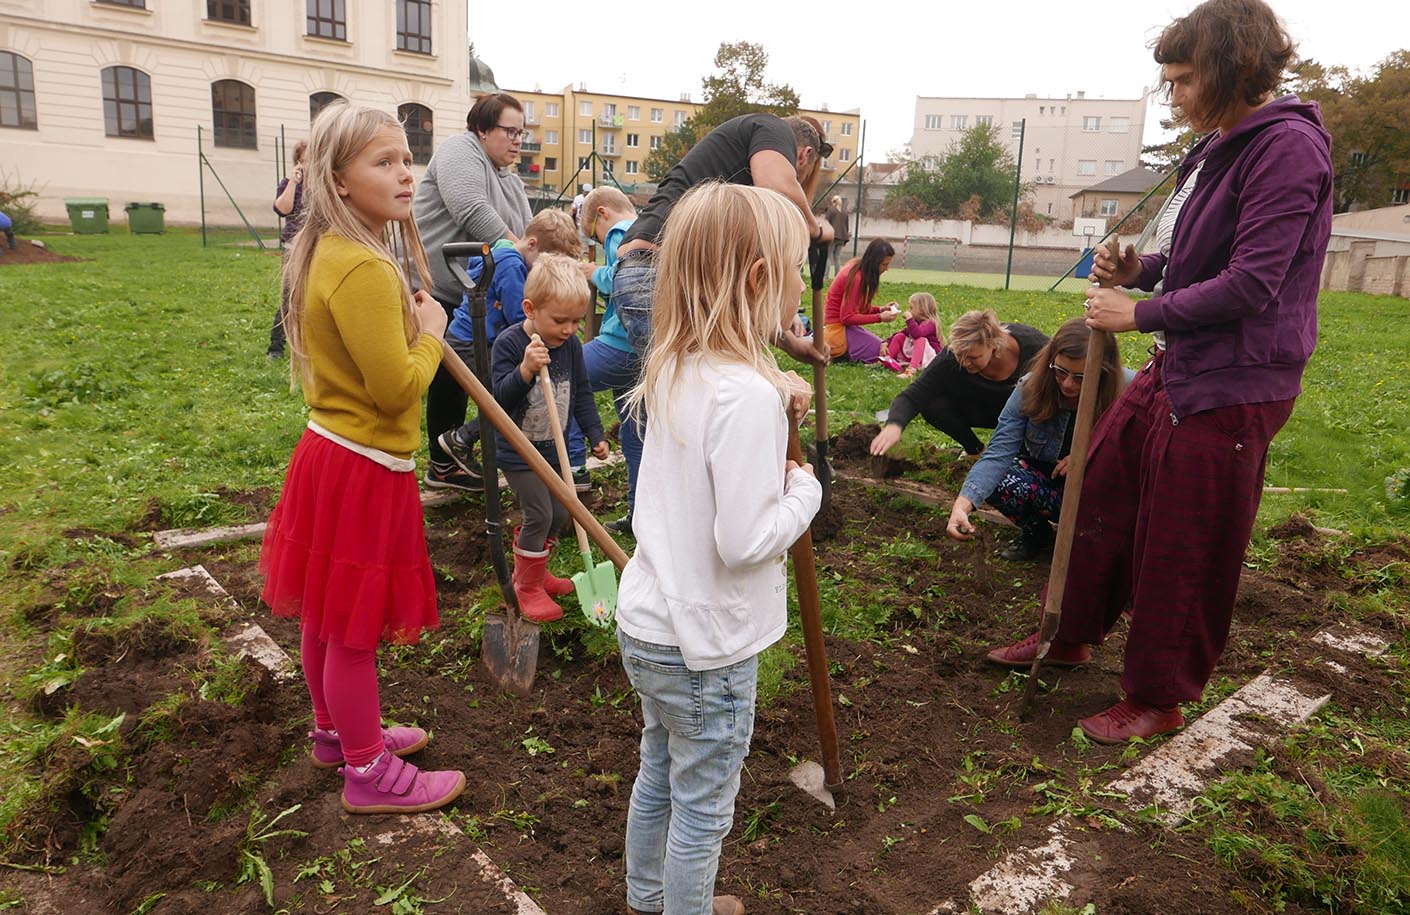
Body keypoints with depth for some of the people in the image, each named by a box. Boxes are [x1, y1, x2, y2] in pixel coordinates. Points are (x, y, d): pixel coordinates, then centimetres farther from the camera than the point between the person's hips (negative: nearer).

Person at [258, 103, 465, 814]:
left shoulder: (332, 253, 9)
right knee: (354, 626, 5)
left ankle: (337, 730, 41)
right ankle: (369, 771, 21)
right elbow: (398, 386, -26)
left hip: (332, 452, 10)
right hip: (364, 469, -10)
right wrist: (430, 330, -10)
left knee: (326, 615, 22)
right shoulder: (363, 268, -24)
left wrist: (413, 319, 11)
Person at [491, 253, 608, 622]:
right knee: (539, 515, -10)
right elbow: (499, 396, -25)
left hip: (552, 447, 6)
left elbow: (581, 393, 8)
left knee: (559, 514, 12)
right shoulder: (509, 342, -19)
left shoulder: (571, 344, -2)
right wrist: (525, 369, -39)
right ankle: (528, 587, 11)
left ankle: (532, 570, 37)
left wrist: (595, 433, 3)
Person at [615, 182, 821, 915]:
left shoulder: (675, 371, 0)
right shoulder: (746, 394, -27)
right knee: (702, 810, 14)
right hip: (706, 644, -9)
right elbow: (744, 539, -27)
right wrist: (804, 488, -10)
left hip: (646, 623, 9)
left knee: (658, 775, 29)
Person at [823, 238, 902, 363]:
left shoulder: (857, 266, 4)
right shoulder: (856, 277, -23)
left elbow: (859, 308, 10)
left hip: (845, 324, 10)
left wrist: (880, 310, -5)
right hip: (838, 328, -10)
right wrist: (880, 317, -21)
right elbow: (846, 317, -22)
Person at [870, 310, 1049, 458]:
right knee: (933, 405, -25)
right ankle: (975, 450, 0)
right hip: (986, 410, 3)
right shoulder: (951, 358, -31)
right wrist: (893, 425, -54)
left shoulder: (1032, 345, -32)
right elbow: (911, 396, -33)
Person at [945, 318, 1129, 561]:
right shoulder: (1030, 389, -20)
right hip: (1045, 475, 1)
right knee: (997, 482, -30)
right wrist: (962, 504, -43)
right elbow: (998, 454, -28)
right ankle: (1036, 532, 3)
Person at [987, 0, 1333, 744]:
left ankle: (1157, 699, 23)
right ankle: (1071, 635, 36)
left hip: (1228, 389, -9)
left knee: (1184, 554, 3)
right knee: (1100, 495, 17)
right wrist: (1137, 271, 1)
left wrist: (1141, 314, -15)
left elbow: (1250, 284, -23)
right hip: (1173, 370, 9)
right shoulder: (1219, 147, 10)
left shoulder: (1287, 147, -17)